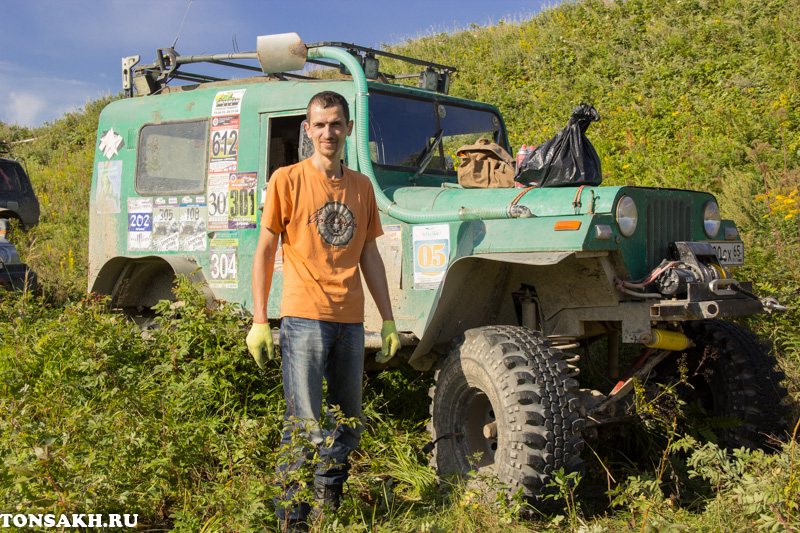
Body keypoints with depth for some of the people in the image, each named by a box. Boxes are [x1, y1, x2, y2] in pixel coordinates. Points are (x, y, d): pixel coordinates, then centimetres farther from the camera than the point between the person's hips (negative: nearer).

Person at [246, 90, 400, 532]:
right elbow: (264, 251, 0)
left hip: (350, 321, 5)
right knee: (304, 427, -6)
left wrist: (388, 320, 12)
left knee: (349, 427, 12)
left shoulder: (361, 186, 13)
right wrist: (259, 321, -6)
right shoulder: (287, 180, 0)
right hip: (304, 318, -5)